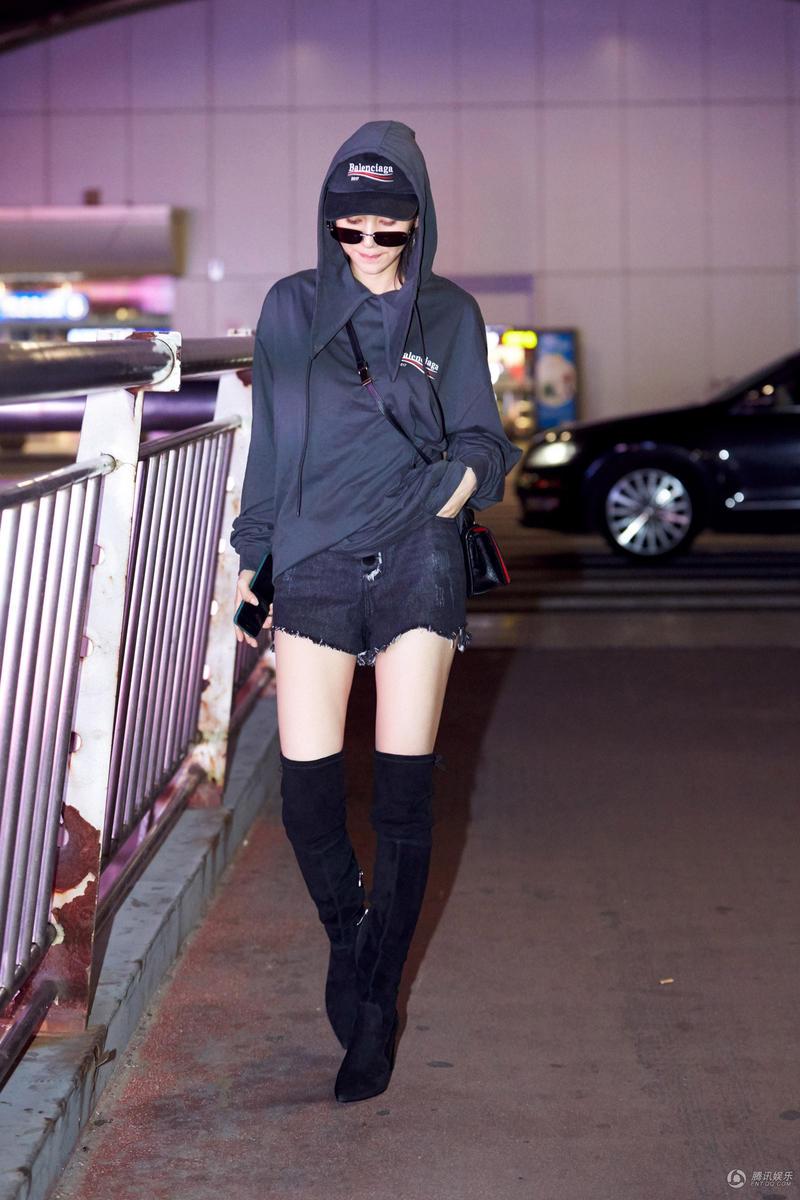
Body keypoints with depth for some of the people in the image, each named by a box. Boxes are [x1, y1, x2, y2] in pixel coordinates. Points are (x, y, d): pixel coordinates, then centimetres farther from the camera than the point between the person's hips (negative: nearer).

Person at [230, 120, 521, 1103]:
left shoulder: (451, 317, 8)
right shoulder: (292, 309, 9)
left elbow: (479, 441, 10)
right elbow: (268, 444, 13)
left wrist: (460, 480, -12)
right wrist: (249, 559, 11)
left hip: (416, 568, 0)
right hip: (314, 568, 1)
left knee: (403, 797, -2)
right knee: (306, 796, -5)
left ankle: (376, 1003, 13)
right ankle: (346, 929, 27)